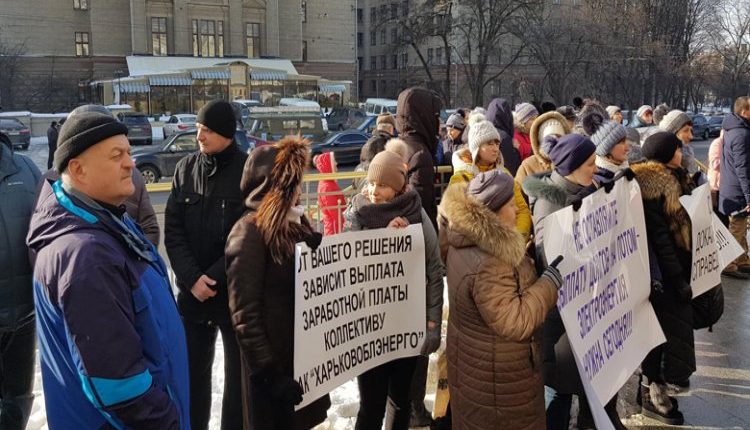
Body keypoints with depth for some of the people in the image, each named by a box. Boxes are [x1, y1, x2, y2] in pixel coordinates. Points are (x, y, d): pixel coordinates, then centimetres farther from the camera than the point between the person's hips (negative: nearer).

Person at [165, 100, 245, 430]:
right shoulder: (186, 168, 2)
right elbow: (173, 230, 0)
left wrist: (215, 277, -15)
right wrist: (191, 278, -12)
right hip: (192, 291, 4)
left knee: (239, 372, 11)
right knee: (192, 370, 16)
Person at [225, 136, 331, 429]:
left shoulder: (294, 225, 7)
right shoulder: (250, 232, -17)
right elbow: (244, 316, -19)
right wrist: (268, 372, -19)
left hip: (305, 360, 7)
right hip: (275, 366, -7)